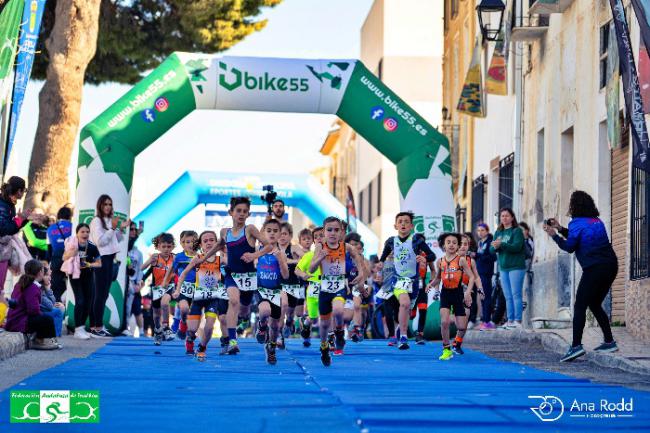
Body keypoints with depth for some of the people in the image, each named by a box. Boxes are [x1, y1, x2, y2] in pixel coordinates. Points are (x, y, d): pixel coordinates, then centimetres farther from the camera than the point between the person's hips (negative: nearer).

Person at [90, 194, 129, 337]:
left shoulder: (110, 220, 14)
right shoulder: (96, 221, -8)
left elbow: (115, 241, 22)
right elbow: (99, 241, -17)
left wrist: (120, 229, 8)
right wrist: (113, 228, -17)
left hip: (109, 259, 8)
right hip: (101, 259, -8)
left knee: (103, 294, 8)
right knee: (100, 294, -8)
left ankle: (95, 325, 10)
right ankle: (97, 326, -7)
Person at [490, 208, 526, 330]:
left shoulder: (517, 231, -4)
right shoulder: (498, 232, 14)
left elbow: (516, 247, -18)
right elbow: (491, 249, 9)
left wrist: (501, 244, -27)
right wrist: (495, 247, -14)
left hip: (516, 267, -6)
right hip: (503, 267, 6)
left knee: (516, 294, -8)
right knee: (508, 296, 7)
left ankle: (518, 321, -9)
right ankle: (510, 320, 9)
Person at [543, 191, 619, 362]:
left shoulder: (577, 223, -7)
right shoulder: (596, 221, 18)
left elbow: (569, 247, -1)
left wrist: (554, 234, 10)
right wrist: (560, 229, 24)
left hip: (594, 269, -8)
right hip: (610, 266, 8)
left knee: (579, 306, -7)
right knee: (595, 304, 20)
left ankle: (576, 345, -18)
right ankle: (609, 342, 17)